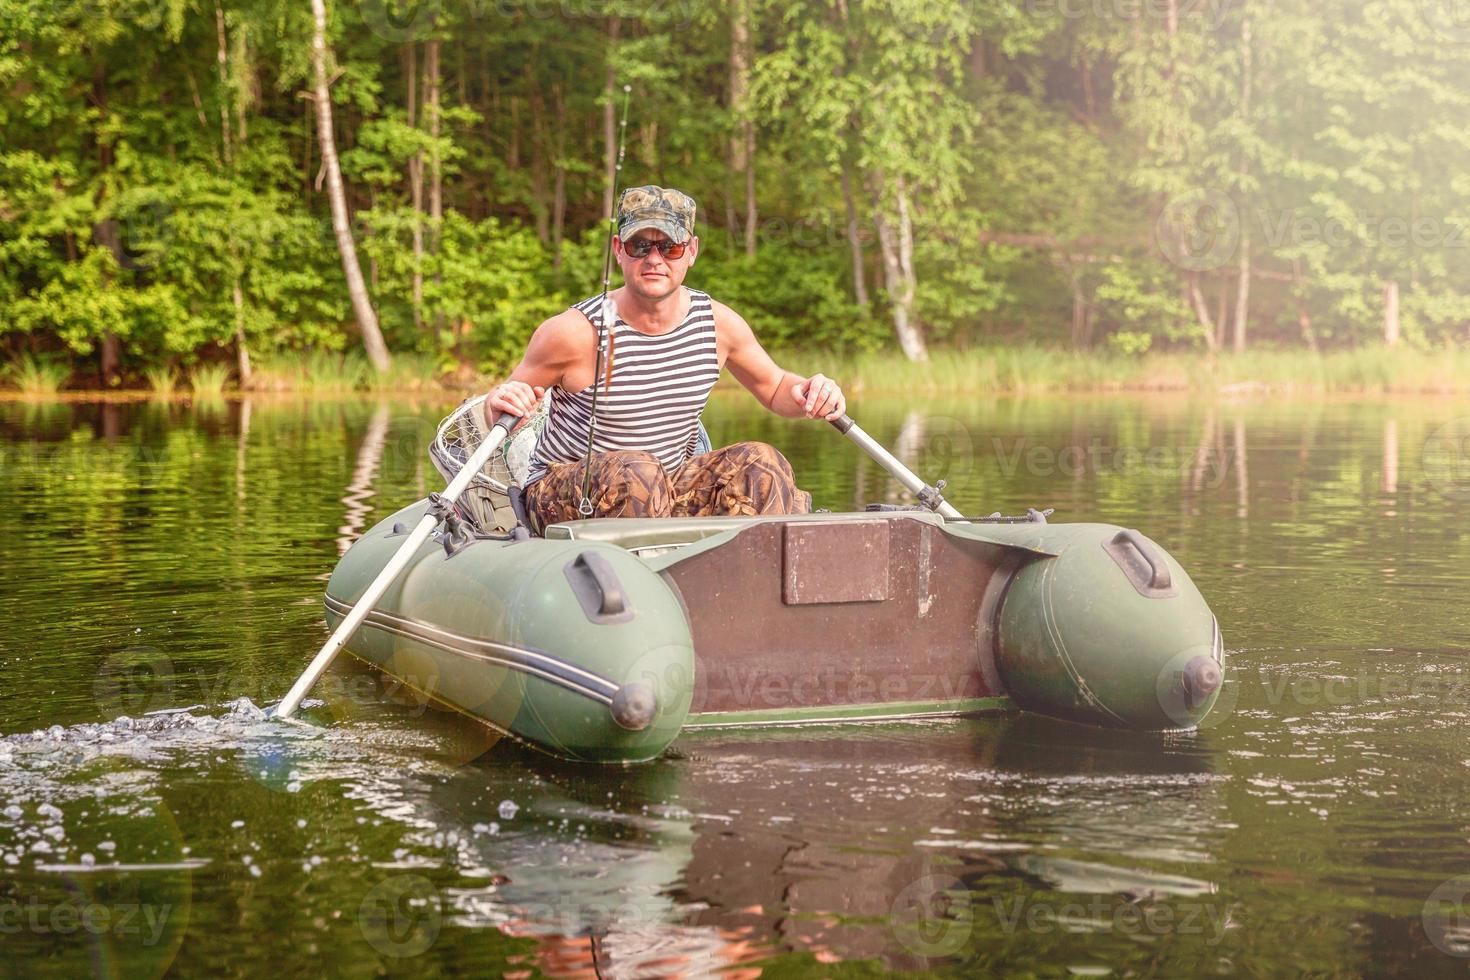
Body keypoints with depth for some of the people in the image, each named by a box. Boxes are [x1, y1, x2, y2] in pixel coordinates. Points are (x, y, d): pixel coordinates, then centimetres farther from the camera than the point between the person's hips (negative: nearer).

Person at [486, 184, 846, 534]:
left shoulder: (718, 323, -3)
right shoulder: (576, 332, -16)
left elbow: (775, 388, 14)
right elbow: (507, 403, -4)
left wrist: (808, 392, -10)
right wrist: (499, 403, -30)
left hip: (668, 494, 5)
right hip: (560, 496, -4)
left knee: (761, 464, -19)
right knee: (635, 470, -37)